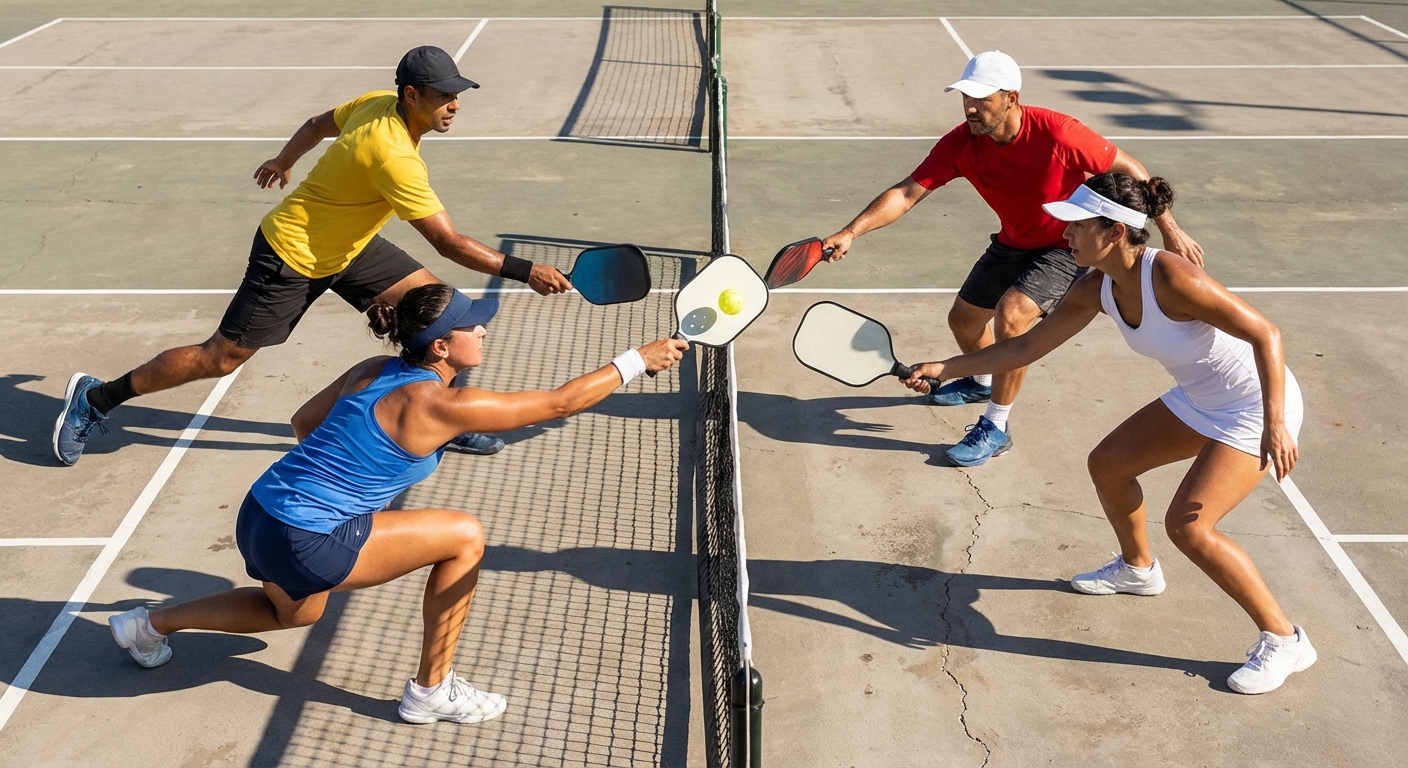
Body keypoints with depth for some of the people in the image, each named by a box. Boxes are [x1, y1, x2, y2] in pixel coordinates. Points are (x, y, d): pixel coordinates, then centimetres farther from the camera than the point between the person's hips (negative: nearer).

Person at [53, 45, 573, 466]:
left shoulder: (377, 102, -8)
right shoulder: (393, 156, -35)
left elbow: (318, 124, 11)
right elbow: (449, 243, -34)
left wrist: (283, 162, 29)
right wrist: (525, 271, -33)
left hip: (347, 243, 9)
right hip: (291, 257, -9)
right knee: (222, 358, 1)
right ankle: (96, 398, 20)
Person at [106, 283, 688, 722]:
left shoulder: (374, 371, 2)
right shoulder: (438, 406, -20)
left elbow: (304, 422, 15)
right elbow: (559, 403, -18)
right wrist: (639, 360, -10)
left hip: (259, 517, 9)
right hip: (306, 543, -9)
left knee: (297, 614, 38)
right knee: (464, 537, -4)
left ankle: (149, 624, 44)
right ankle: (431, 692, 9)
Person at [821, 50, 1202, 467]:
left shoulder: (1057, 133, -31)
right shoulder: (961, 143, -20)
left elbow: (1129, 169, -18)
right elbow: (907, 193, -21)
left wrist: (1170, 230, -16)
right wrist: (850, 233, -34)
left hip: (1067, 246, -6)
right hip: (1013, 243, 6)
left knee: (1010, 315, -28)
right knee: (963, 319, 16)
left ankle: (995, 429, -10)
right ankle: (983, 382, 53)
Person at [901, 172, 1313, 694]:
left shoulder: (1170, 277, -31)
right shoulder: (1097, 289, -6)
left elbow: (1264, 333, -28)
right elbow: (1026, 347, 1)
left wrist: (1275, 425, -34)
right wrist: (943, 369, -4)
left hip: (1257, 407, -9)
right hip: (1198, 401, 9)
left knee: (1187, 525, -18)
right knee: (1107, 464, 15)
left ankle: (1283, 640, -1)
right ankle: (1138, 569, 41)